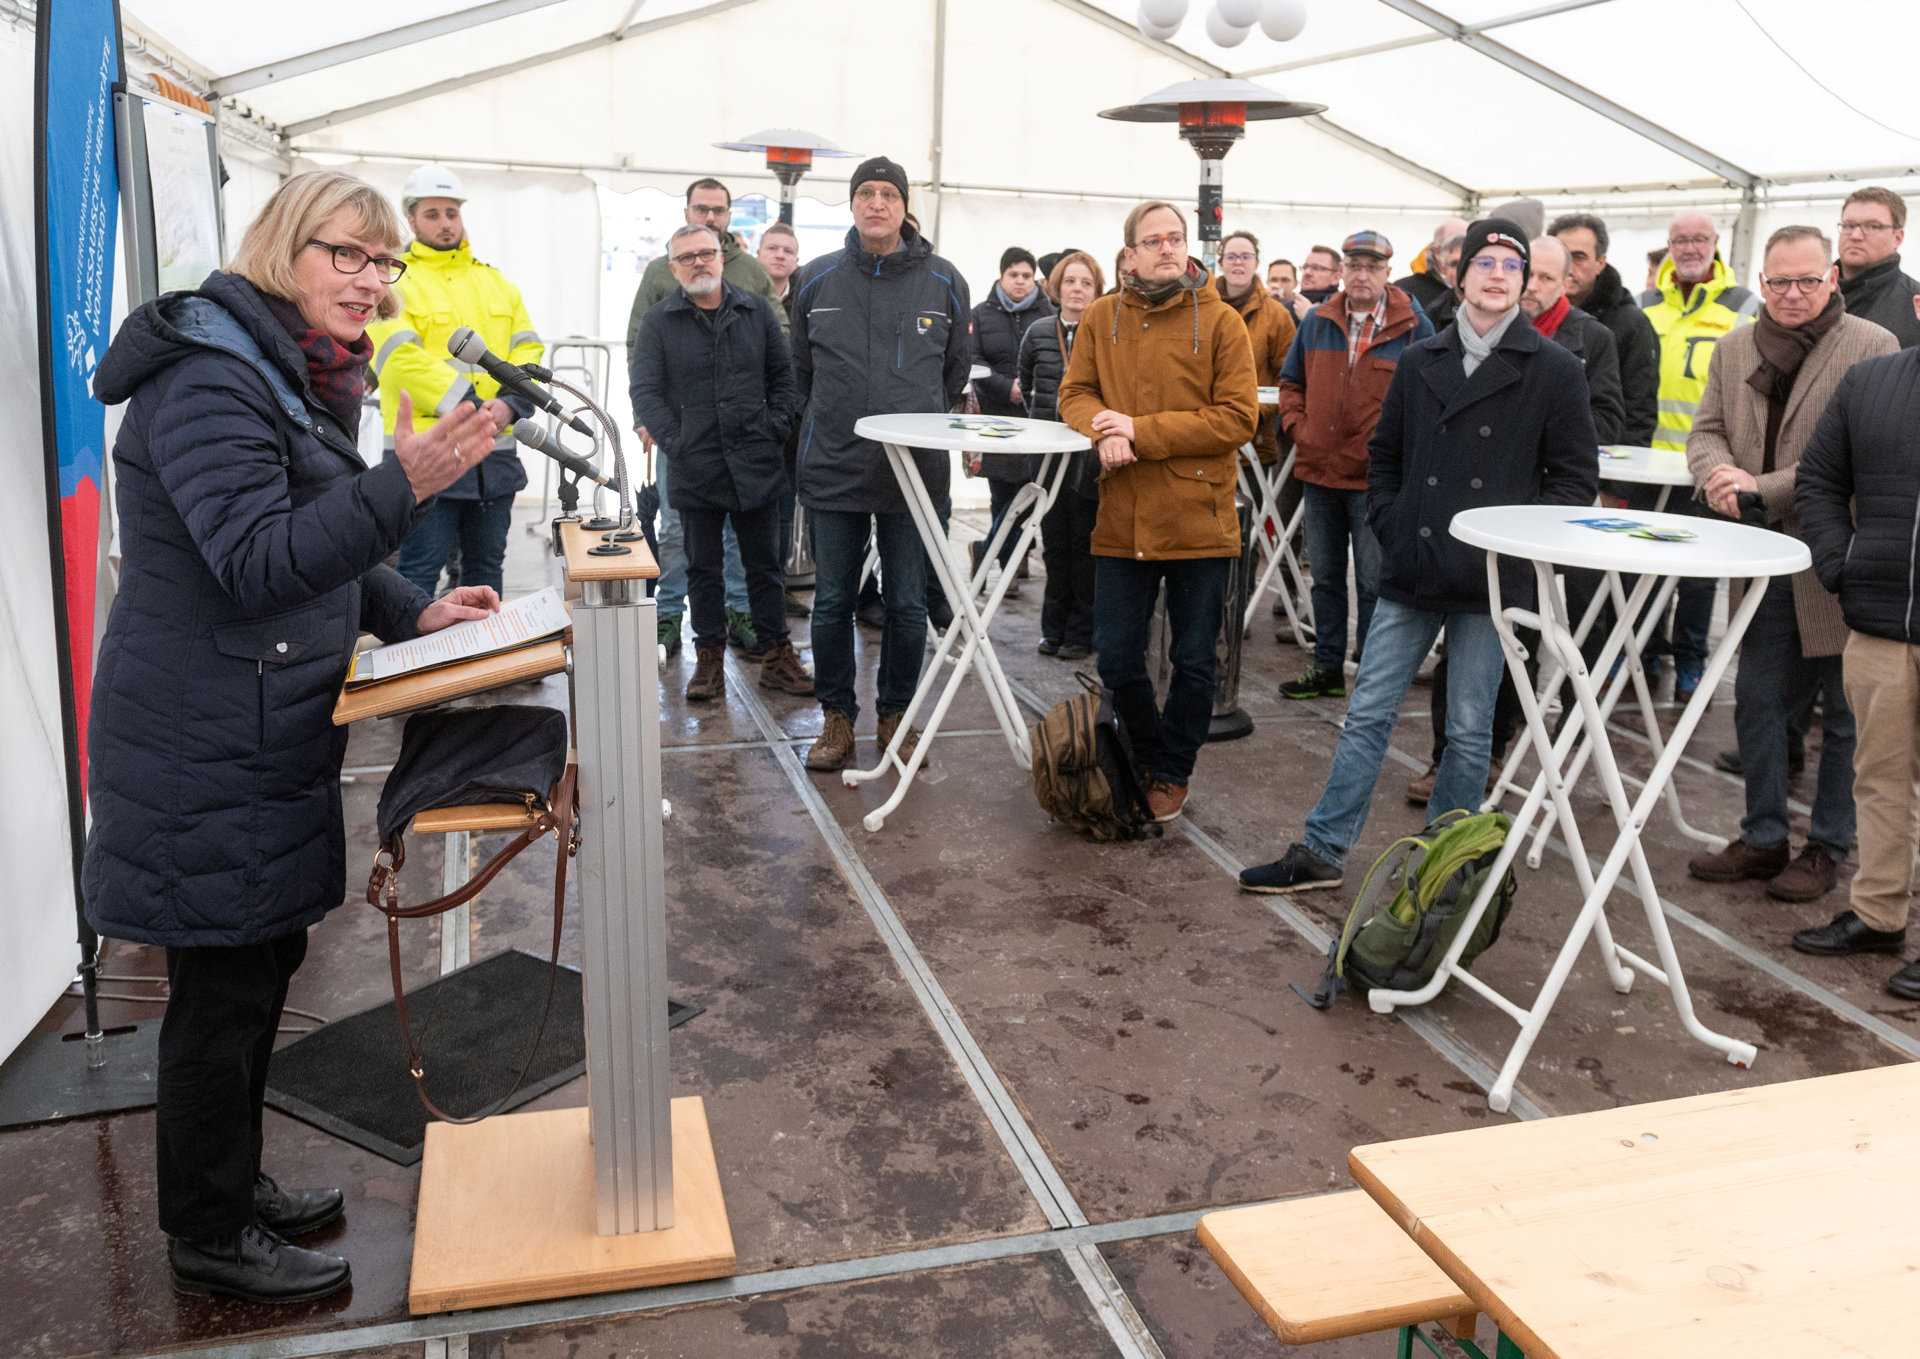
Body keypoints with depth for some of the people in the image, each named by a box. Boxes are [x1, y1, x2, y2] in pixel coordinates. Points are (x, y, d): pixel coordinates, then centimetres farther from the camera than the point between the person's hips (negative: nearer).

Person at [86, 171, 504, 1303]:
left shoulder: (301, 375, 15)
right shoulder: (211, 380, -18)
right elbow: (258, 564, -27)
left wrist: (410, 612, 8)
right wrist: (405, 483, -36)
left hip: (267, 738, 10)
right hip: (206, 753, -10)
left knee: (264, 959, 19)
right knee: (223, 988, 2)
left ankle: (236, 1181, 37)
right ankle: (210, 1238, 20)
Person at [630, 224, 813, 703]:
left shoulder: (757, 311, 6)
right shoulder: (660, 321, 2)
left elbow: (783, 376, 11)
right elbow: (645, 390, 0)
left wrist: (776, 428, -1)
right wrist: (673, 441, -10)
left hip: (756, 465, 1)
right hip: (694, 467, -1)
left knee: (765, 565, 9)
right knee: (703, 569, 8)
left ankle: (776, 656, 17)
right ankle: (710, 659, 18)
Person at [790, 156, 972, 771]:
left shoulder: (944, 282, 1)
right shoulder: (817, 279, 4)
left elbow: (957, 369, 15)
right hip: (832, 469, 1)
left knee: (908, 605, 6)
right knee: (832, 603, 6)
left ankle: (896, 714, 22)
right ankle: (836, 716, 20)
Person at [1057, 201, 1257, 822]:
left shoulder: (1220, 321, -4)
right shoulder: (1102, 317, 6)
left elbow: (1238, 417, -11)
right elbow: (1075, 393, 10)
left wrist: (1143, 432, -17)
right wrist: (1103, 427, -13)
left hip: (1198, 520, -2)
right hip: (1121, 521, 3)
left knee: (1194, 662, 9)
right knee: (1116, 661, 10)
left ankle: (1172, 771, 29)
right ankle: (1147, 755, 34)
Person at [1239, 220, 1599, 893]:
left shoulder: (1554, 370, -1)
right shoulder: (1420, 361, 9)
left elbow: (1576, 476, 1)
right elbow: (1384, 453, 18)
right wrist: (1390, 525, 5)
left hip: (1492, 578, -3)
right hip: (1411, 572, 3)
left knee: (1469, 728, 7)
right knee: (1368, 713, 6)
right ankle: (1321, 851, 13)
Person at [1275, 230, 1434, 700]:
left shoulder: (1413, 325, -4)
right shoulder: (1317, 321, 7)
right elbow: (1292, 381, 18)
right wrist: (1297, 426, 3)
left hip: (1376, 477, -4)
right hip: (1318, 469, 4)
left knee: (1374, 581, 1)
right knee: (1325, 576, 13)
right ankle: (1327, 668, 25)